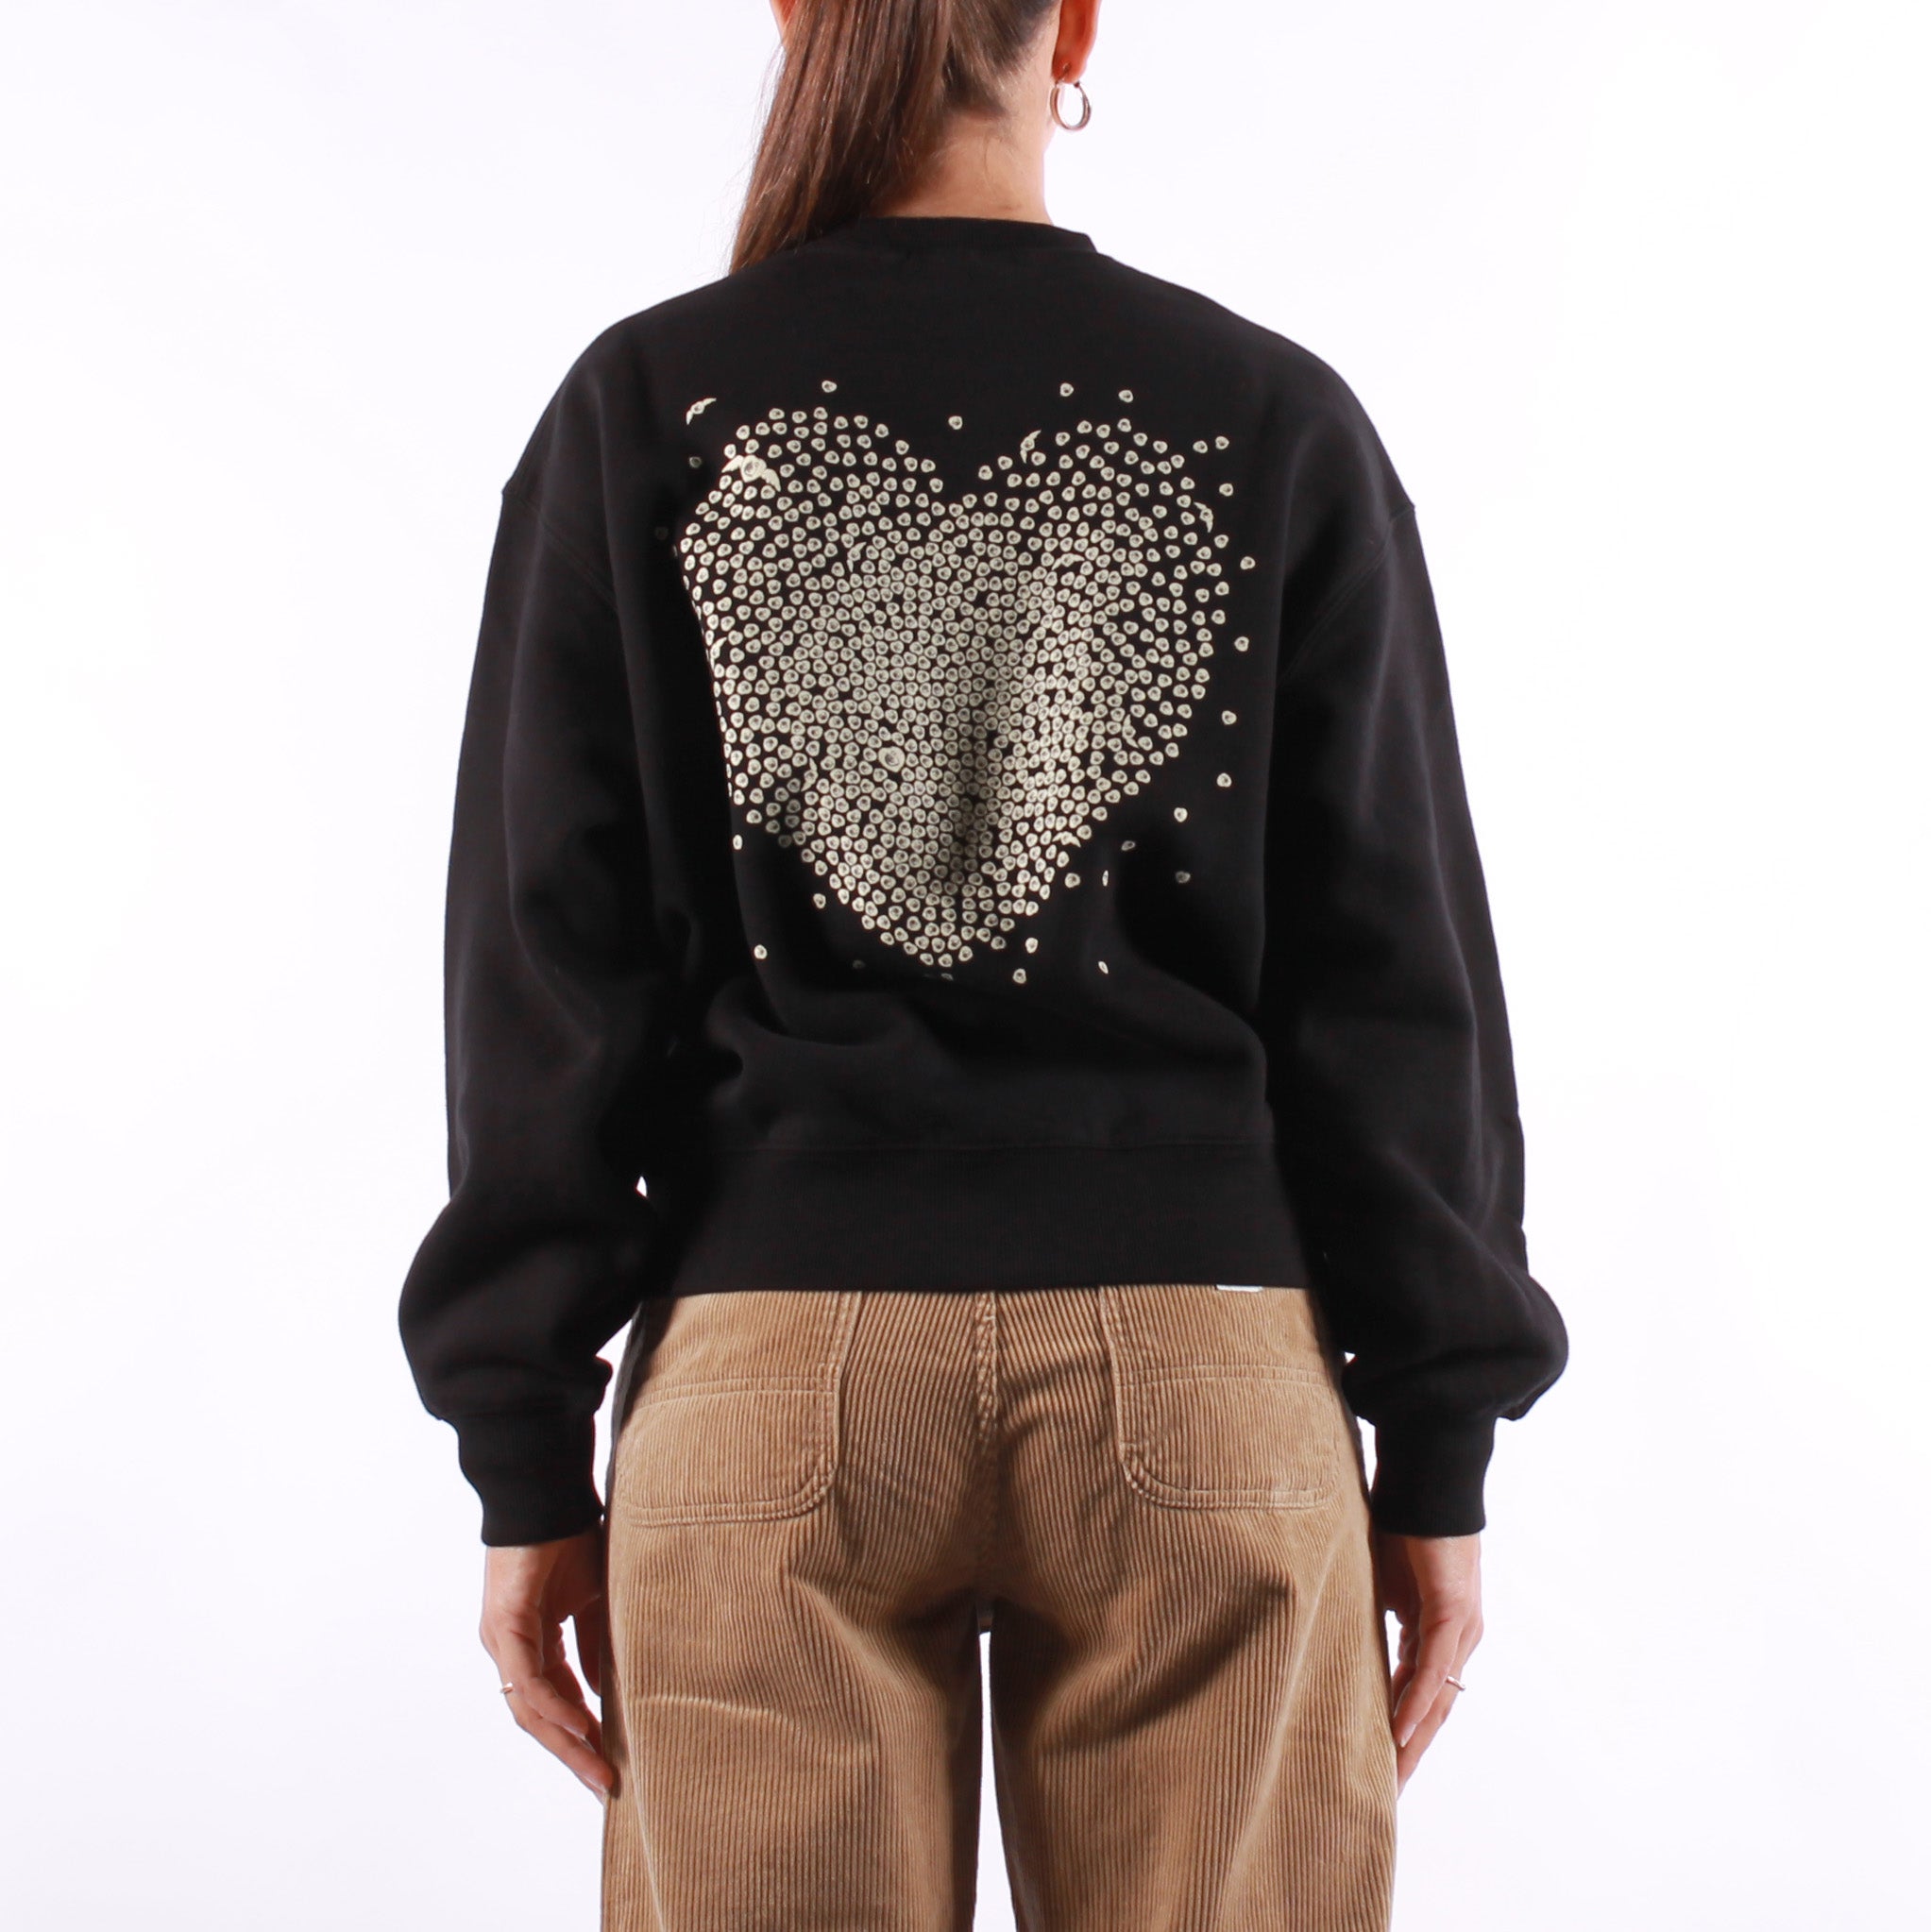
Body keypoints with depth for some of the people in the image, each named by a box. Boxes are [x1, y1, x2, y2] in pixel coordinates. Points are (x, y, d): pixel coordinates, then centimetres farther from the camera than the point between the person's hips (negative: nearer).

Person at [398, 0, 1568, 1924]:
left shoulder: (639, 411, 2)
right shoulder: (1277, 423, 2)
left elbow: (549, 960, 0)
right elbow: (1394, 972, 1)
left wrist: (532, 1463, 6)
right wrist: (1437, 1448, 9)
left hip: (771, 1377, 0)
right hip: (1205, 1381, 0)